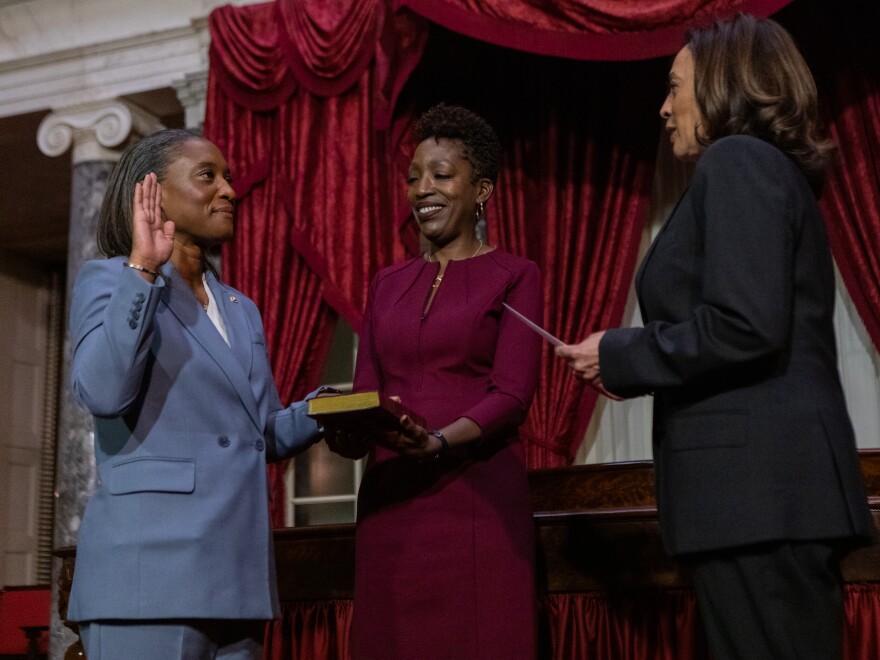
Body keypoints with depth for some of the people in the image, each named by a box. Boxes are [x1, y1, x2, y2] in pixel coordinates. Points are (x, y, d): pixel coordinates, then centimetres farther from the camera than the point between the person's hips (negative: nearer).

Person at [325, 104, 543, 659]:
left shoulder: (514, 275, 4)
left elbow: (512, 394, -7)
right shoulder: (388, 285, 17)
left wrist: (439, 442, -23)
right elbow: (364, 398, 12)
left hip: (477, 497, -4)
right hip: (389, 501, 4)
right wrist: (342, 429, -10)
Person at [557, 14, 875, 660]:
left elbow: (746, 326, -20)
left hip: (755, 482, -10)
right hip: (774, 481, 10)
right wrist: (633, 364, 17)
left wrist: (620, 355, -6)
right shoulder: (777, 170, 22)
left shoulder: (737, 159, -6)